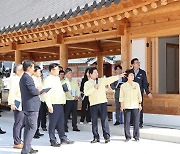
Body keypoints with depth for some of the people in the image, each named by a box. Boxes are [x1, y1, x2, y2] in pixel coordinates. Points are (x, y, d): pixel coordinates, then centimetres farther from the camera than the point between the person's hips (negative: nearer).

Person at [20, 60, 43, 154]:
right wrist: (39, 90, -5)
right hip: (31, 106, -11)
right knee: (33, 127, -8)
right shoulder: (28, 78, -16)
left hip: (26, 106, 11)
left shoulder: (23, 78, 16)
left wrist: (37, 90, 11)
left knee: (28, 127, 14)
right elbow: (33, 91, -24)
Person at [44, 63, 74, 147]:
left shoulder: (57, 78, 18)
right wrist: (49, 105, -21)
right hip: (53, 104, -8)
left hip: (60, 103, 8)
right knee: (53, 123, -1)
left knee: (61, 122, 13)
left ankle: (63, 138, 20)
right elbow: (46, 93, -16)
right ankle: (53, 140, 6)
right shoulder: (48, 80, -9)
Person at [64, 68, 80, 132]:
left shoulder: (75, 81, 17)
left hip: (75, 100, 6)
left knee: (75, 113, 8)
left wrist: (77, 96, -6)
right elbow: (66, 91, -10)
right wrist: (72, 97, -14)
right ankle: (65, 127, 3)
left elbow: (78, 89, 12)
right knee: (66, 114, -4)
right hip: (68, 100, -5)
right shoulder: (64, 82, -3)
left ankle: (75, 127, 15)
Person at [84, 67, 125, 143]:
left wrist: (119, 76, -9)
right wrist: (94, 87, -14)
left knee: (104, 120, -5)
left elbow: (110, 79, 1)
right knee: (94, 121, 4)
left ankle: (107, 136, -1)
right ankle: (96, 137, 13)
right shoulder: (87, 83, 5)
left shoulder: (102, 80, 11)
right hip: (93, 104, 0)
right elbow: (86, 93, -9)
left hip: (103, 103, 0)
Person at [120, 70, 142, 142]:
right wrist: (122, 105, 0)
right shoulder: (123, 86, 2)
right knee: (126, 122, 0)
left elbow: (139, 95, 10)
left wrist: (140, 104, 7)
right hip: (127, 106, -1)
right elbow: (121, 97, 4)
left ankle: (136, 137, 12)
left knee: (136, 122, 1)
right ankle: (127, 137, 11)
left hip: (135, 106, 1)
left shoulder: (136, 85, 6)